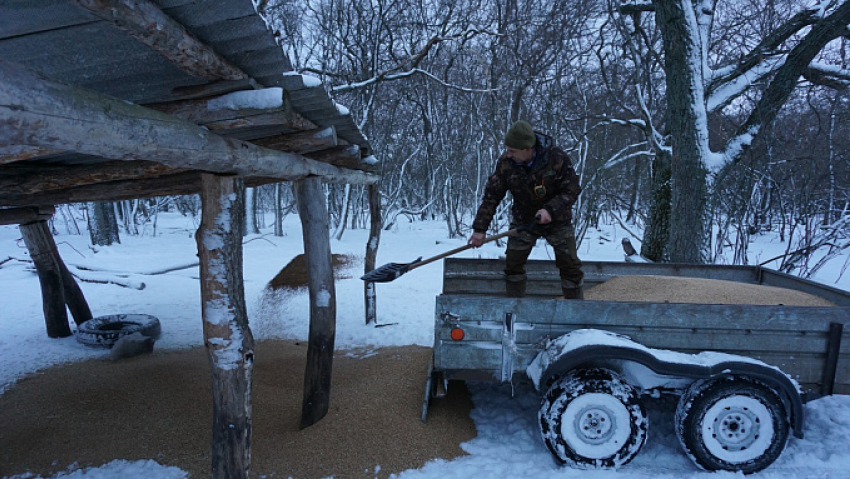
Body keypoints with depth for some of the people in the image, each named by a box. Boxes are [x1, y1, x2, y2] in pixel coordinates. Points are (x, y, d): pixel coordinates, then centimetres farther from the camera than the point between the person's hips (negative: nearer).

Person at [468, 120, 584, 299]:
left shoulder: (557, 158, -22)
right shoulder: (505, 162, -16)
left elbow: (572, 190, -16)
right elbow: (491, 196, -10)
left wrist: (550, 210, -33)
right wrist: (479, 229, -14)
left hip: (557, 220, -2)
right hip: (523, 220, 2)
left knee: (570, 264, -2)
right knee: (512, 263, -3)